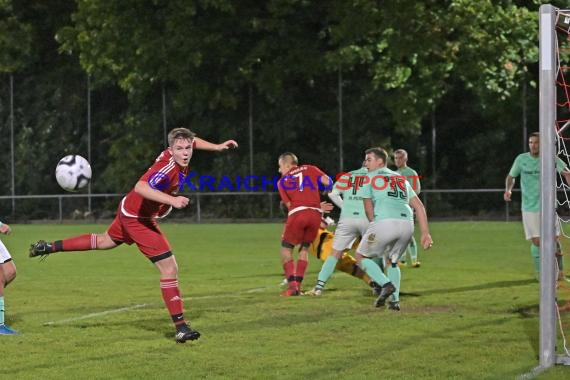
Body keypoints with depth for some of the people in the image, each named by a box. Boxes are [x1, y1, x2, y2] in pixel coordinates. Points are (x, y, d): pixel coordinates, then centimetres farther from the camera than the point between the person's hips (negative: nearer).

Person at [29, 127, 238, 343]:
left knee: (104, 241, 34)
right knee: (169, 269, -14)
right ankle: (180, 328, -10)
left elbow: (192, 140, 19)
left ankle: (48, 247, 46)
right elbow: (141, 187, -49)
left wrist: (216, 147, 11)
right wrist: (171, 200, -55)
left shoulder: (178, 156, -6)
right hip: (138, 218, -10)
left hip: (129, 211, 10)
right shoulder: (168, 167, -33)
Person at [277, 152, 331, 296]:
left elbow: (289, 204, 12)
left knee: (286, 249, 12)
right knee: (304, 249, 19)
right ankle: (298, 285, 11)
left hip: (297, 213, -2)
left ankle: (292, 285, -3)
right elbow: (327, 182, 4)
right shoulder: (310, 169, 18)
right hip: (315, 214, 2)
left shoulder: (282, 181, 17)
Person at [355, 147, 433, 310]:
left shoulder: (369, 177, 14)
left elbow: (369, 209, 12)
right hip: (407, 224, 5)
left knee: (361, 256, 14)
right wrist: (425, 233, 17)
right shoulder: (401, 179, 27)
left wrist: (374, 227, 25)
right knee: (392, 261, 26)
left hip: (385, 222, -5)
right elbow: (419, 206, 20)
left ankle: (386, 284, -6)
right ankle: (395, 300, 12)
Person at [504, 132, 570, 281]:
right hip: (529, 207, 0)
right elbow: (511, 176, 12)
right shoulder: (521, 159, 0)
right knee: (536, 242, -4)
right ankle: (539, 273, 12)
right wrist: (508, 189, -7)